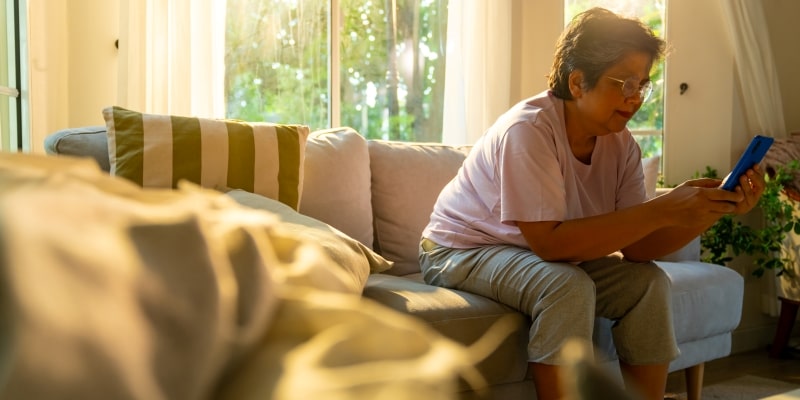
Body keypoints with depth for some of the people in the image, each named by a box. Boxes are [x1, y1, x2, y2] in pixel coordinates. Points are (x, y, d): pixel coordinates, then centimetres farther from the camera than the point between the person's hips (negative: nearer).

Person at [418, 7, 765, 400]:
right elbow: (549, 242, -34)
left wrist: (713, 210, -25)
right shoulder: (527, 130, -27)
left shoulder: (621, 145, -6)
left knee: (649, 283, -10)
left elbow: (636, 247, -10)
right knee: (569, 287, -31)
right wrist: (663, 209, -36)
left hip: (549, 257, 7)